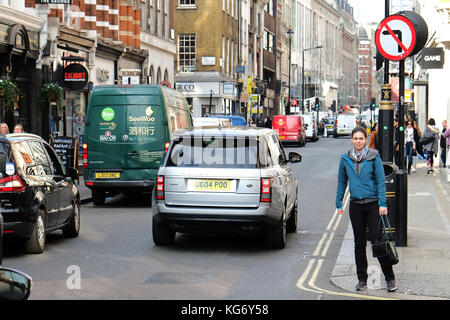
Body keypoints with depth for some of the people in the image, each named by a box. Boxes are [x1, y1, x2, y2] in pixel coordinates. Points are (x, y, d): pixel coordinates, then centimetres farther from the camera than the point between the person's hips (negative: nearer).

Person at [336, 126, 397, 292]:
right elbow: (342, 182, 13)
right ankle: (362, 279, 17)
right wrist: (339, 203, 10)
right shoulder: (345, 159, 5)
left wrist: (382, 204, -11)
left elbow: (380, 181, -4)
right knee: (359, 244, 8)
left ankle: (390, 278, 4)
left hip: (373, 204, -3)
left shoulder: (374, 157, -3)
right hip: (355, 205, 3)